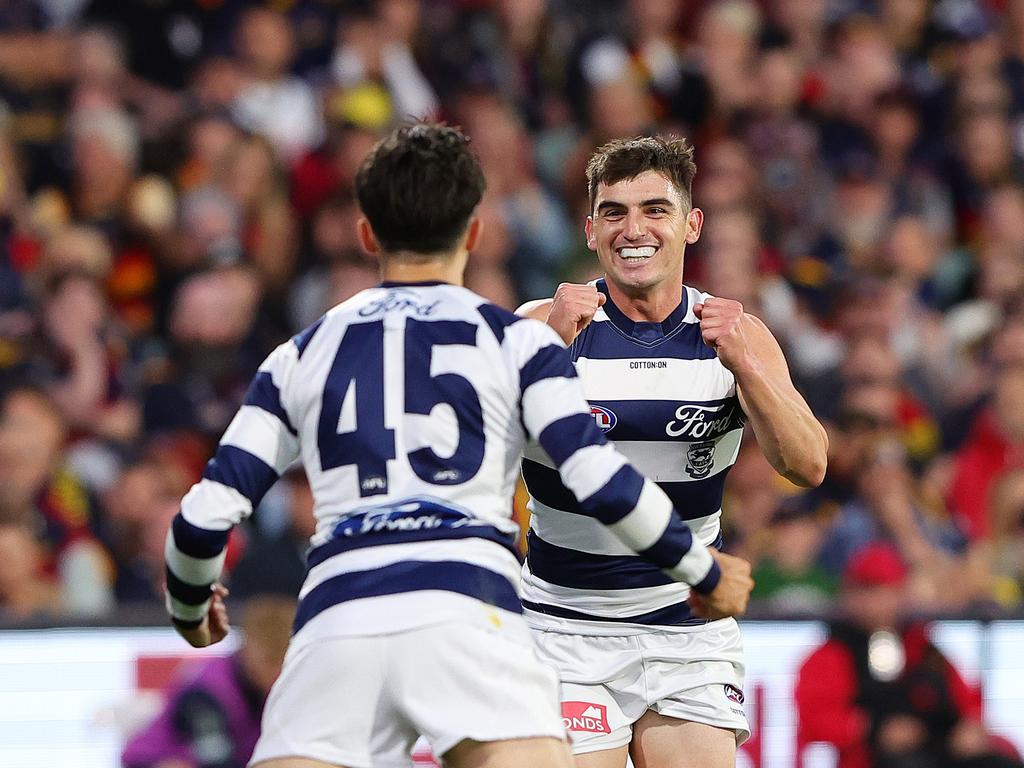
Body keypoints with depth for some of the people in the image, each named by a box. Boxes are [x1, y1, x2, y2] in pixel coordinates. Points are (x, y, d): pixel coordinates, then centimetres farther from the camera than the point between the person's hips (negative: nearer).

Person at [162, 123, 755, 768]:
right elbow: (600, 480, 2)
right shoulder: (515, 340, 14)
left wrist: (189, 605, 38)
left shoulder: (302, 356, 22)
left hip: (334, 616, 2)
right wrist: (705, 573, 16)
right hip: (468, 609, -2)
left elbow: (208, 514, 17)